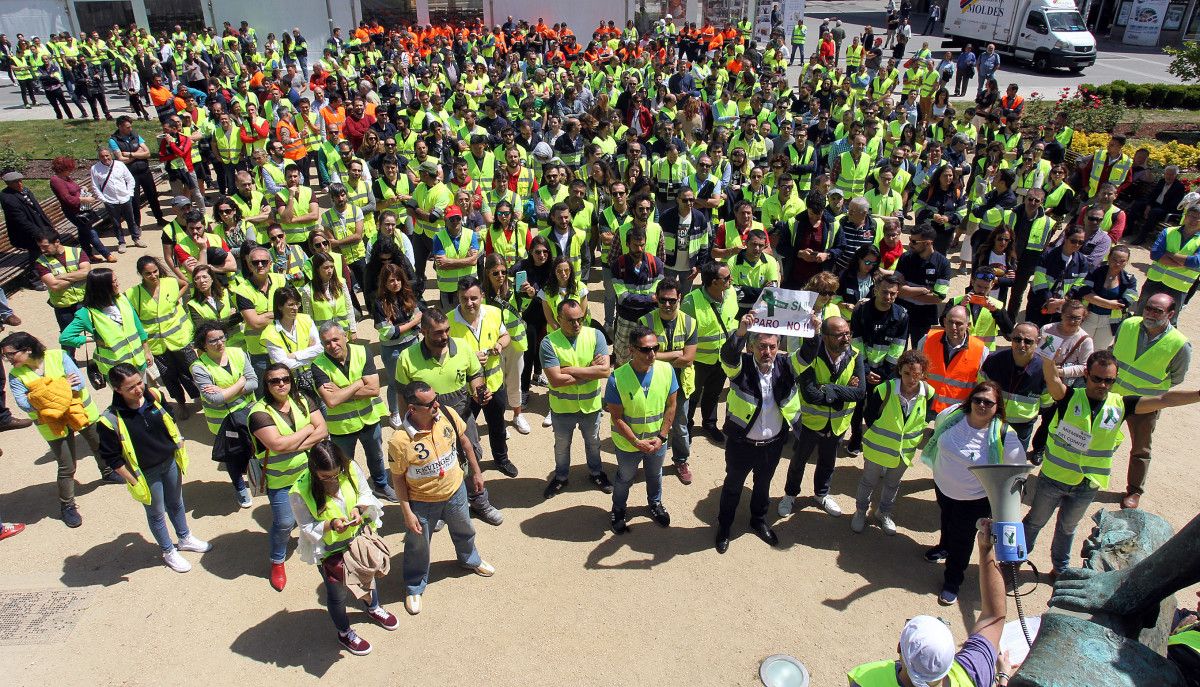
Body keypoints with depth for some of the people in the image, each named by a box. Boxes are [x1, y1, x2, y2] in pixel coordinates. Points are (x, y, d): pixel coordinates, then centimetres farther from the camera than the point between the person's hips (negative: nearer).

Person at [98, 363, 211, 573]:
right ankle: (169, 552, 39)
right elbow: (112, 458, -16)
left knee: (176, 503, 26)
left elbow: (171, 421, 7)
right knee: (156, 513, 17)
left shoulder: (154, 397, -13)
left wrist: (179, 447, 9)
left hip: (170, 462, 4)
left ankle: (185, 538, 50)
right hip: (146, 474, -4)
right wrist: (133, 481, -14)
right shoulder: (110, 420, -26)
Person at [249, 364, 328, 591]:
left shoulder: (301, 402, -2)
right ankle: (277, 562, 25)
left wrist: (294, 446, -21)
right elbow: (277, 444, -30)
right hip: (280, 479, -4)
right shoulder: (260, 412, -18)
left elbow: (323, 430, -9)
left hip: (309, 470, 5)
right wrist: (308, 430, -18)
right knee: (284, 523, 1)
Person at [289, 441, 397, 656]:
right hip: (329, 551, -3)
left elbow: (366, 494, -7)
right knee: (337, 593, 19)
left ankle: (373, 608, 62)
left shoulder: (351, 469, -22)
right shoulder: (300, 492, -29)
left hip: (359, 538, 4)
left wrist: (358, 508, -28)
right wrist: (330, 525, -35)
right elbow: (306, 528, -18)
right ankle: (344, 633, 49)